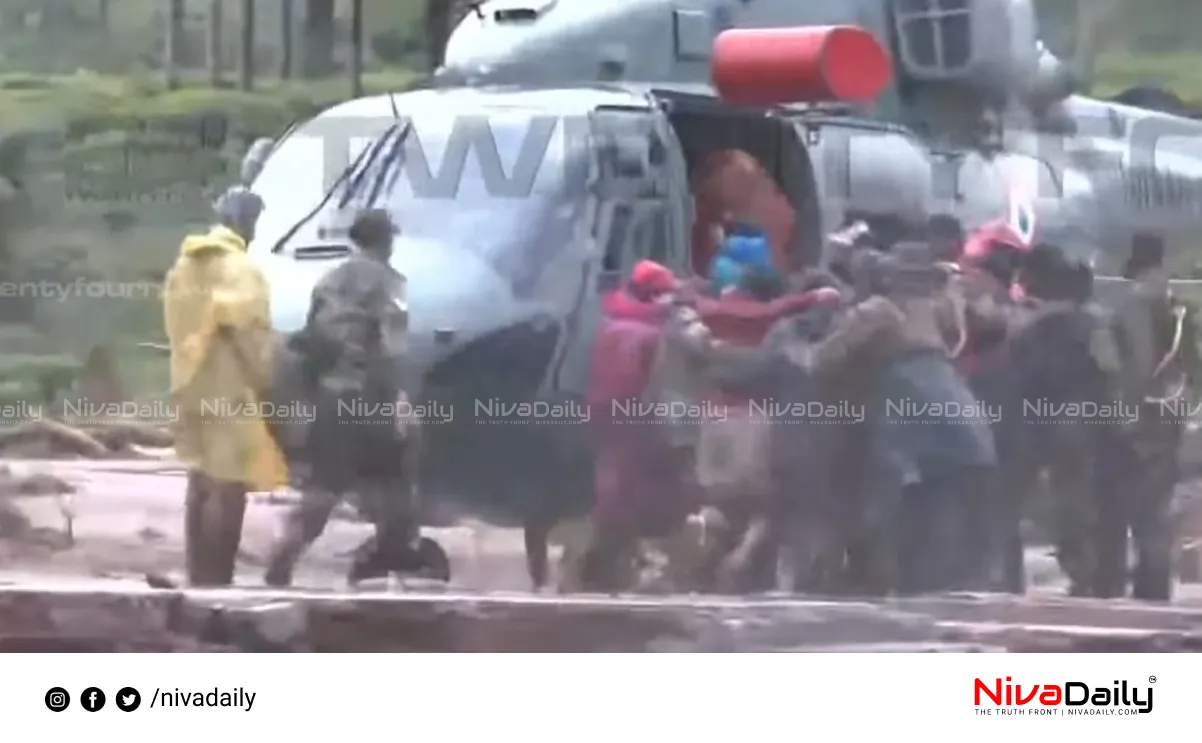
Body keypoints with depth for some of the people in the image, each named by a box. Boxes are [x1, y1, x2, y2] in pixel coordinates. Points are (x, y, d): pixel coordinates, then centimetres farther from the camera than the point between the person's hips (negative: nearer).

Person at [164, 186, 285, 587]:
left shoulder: (184, 266, 11)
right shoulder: (241, 270, -14)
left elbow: (176, 328, 13)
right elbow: (252, 336, -16)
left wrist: (186, 376, 16)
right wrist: (264, 383, -6)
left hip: (192, 387, 8)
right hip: (230, 391, -8)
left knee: (201, 485, 15)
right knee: (227, 489, -4)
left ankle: (199, 579, 18)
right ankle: (215, 583, -5)